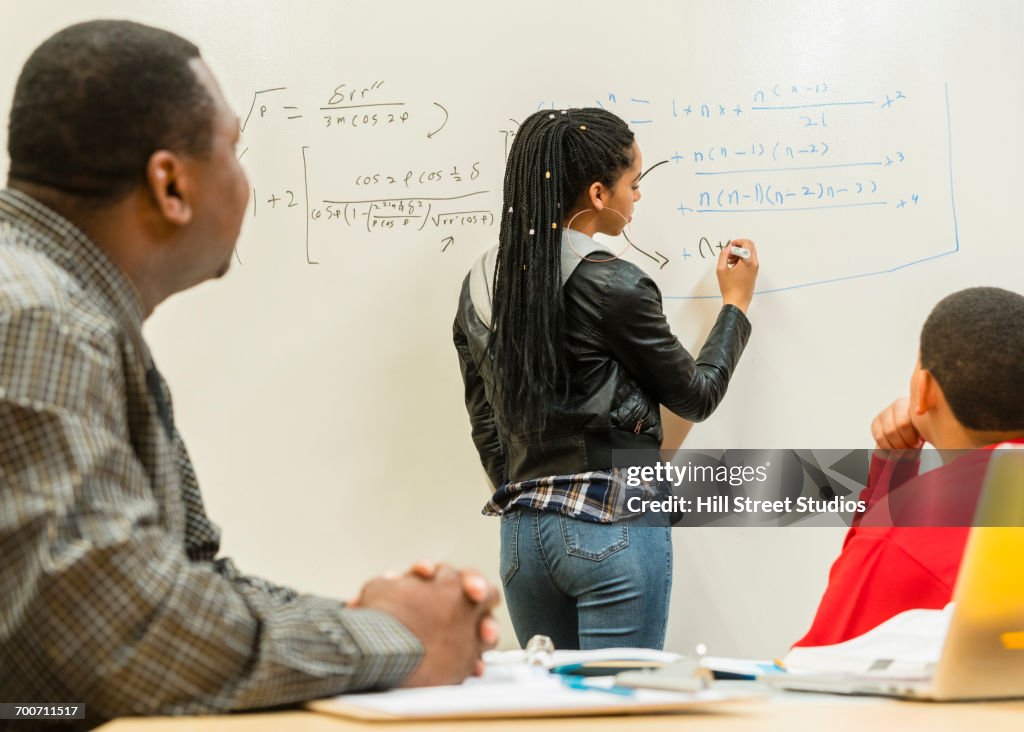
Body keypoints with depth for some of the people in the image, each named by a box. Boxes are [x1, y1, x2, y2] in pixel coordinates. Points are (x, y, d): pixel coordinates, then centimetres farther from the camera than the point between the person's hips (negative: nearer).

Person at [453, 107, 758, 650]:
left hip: (522, 532, 6)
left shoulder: (481, 284, 6)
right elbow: (696, 396, -1)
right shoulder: (612, 285, -13)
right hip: (613, 530, -6)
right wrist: (736, 305, 13)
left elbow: (484, 424, 12)